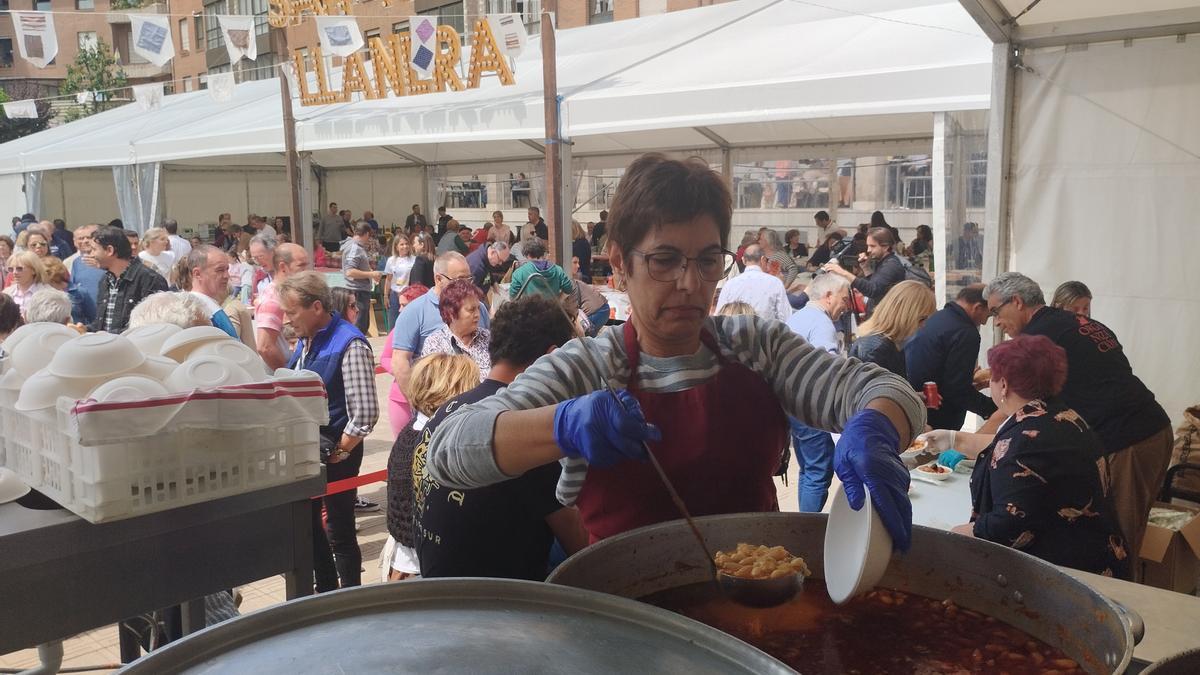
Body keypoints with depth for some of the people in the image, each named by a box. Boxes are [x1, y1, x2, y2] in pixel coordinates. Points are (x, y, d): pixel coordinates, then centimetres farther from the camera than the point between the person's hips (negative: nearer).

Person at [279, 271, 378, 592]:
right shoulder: (306, 340, 6)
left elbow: (365, 413, -23)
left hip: (335, 455, -8)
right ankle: (325, 593, 36)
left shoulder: (349, 345, -20)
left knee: (340, 531, 4)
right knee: (307, 524, 19)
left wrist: (339, 454, -15)